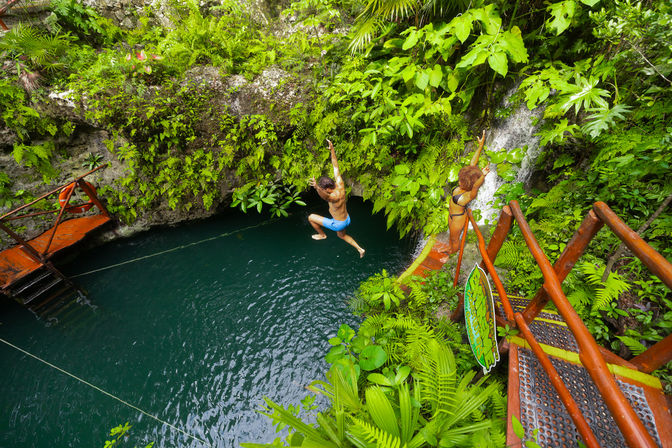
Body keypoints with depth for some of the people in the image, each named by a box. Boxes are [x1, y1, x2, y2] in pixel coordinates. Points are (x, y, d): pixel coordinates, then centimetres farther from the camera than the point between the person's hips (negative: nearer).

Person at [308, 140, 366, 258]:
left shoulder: (335, 196, -37)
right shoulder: (340, 185, -14)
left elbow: (325, 196, -61)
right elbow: (335, 166, -7)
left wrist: (317, 187, -79)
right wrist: (332, 150, -6)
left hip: (338, 224, -8)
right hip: (346, 219, 8)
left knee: (311, 217, 4)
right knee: (342, 235, 37)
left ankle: (322, 235, 28)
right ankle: (360, 249, 37)